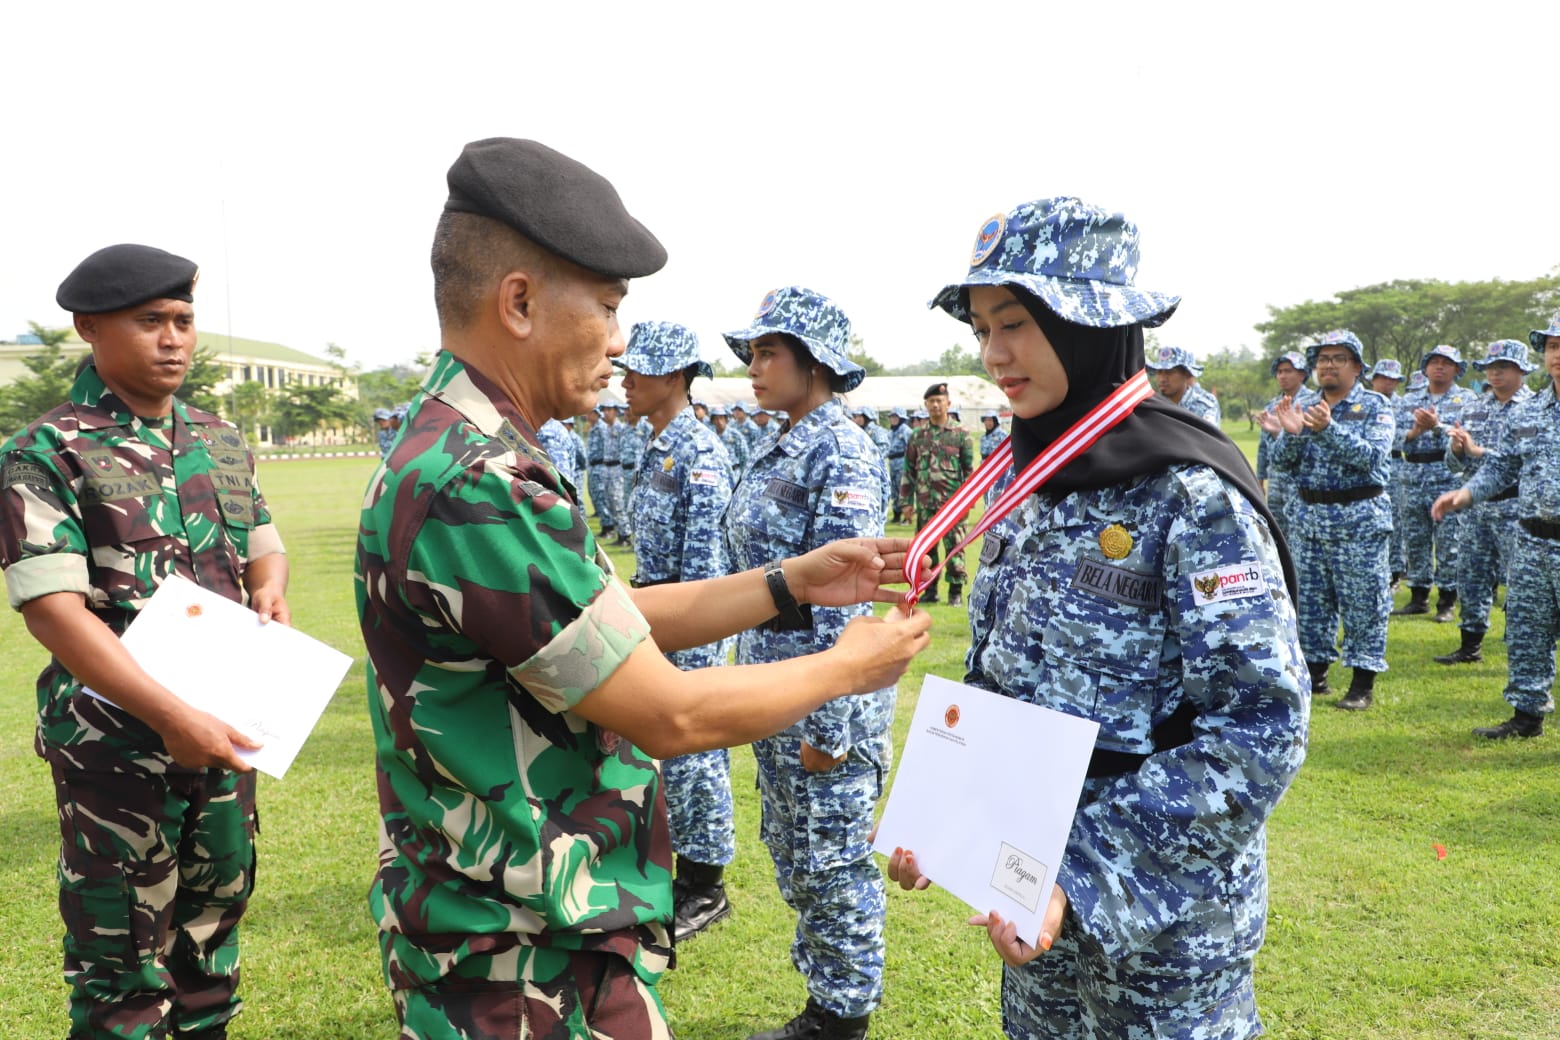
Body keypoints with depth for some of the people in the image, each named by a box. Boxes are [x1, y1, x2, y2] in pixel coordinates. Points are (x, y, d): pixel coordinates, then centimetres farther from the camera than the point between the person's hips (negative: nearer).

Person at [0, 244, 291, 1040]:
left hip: (224, 724, 6)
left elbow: (264, 546, 18)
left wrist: (270, 586, -8)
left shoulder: (221, 441, 8)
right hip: (117, 740, -5)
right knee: (121, 944, 6)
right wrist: (172, 717, -25)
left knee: (217, 904, 18)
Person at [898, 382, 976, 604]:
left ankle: (956, 591, 6)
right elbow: (909, 470, 12)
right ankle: (929, 589, 17)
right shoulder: (917, 436, 10)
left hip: (952, 502, -3)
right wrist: (906, 500, 8)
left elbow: (970, 468, 2)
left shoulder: (960, 434, 2)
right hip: (924, 502, 3)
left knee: (954, 547, -2)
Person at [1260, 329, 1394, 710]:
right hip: (1311, 517, 4)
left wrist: (1328, 429, -28)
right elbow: (1279, 462, 1)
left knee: (1362, 603, -1)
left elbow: (1372, 457, -17)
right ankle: (1314, 673, 20)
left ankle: (1363, 682, 6)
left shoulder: (1375, 406, -1)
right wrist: (1291, 433, -19)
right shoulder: (1301, 404, 10)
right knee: (1310, 600, 9)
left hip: (1359, 519, -4)